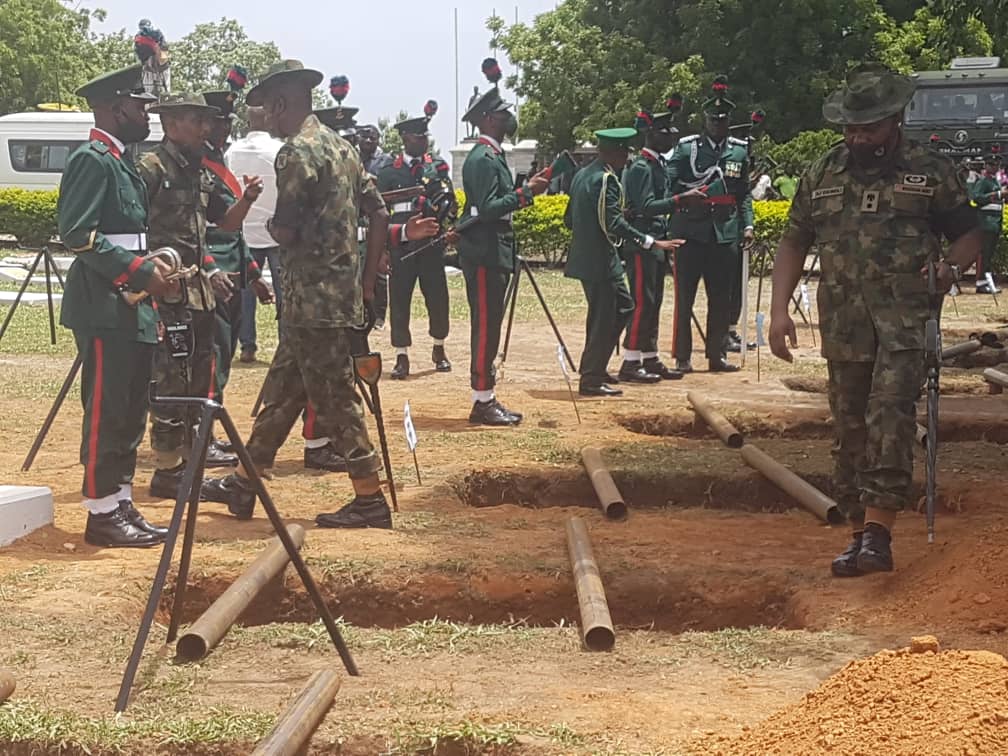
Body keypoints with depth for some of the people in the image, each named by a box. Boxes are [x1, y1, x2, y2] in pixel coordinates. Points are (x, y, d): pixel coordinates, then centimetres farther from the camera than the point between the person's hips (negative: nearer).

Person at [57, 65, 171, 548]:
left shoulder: (121, 162, 18)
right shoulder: (92, 159, -11)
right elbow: (77, 234, -20)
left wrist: (152, 264, 8)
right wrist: (139, 272, -20)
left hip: (132, 309, 10)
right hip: (106, 309, -10)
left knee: (130, 413, 12)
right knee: (106, 413, -6)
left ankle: (120, 505, 18)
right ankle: (102, 514, 0)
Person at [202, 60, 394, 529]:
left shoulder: (297, 152, -14)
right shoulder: (340, 147, 14)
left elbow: (286, 233, -18)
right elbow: (379, 216, 14)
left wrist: (271, 223, 5)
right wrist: (367, 281, 17)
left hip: (314, 300, -10)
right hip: (342, 292, 10)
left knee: (334, 400, -3)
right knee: (281, 389, 16)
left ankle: (370, 500, 1)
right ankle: (244, 483, 25)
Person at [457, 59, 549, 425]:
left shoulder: (492, 155, 17)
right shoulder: (483, 159, -15)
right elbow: (487, 209, -23)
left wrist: (526, 189, 13)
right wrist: (526, 193, -21)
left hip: (492, 254, 11)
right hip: (484, 255, -10)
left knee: (489, 326, 12)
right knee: (485, 327, -7)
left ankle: (487, 399, 16)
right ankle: (482, 402, -4)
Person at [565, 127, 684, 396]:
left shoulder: (582, 175, 12)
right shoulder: (606, 179, -17)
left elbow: (569, 219, 17)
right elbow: (614, 224, -25)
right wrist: (652, 243, -26)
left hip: (585, 258, 10)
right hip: (601, 261, -10)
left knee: (623, 307, 19)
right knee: (604, 320, -1)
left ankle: (593, 367, 22)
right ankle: (591, 381, 5)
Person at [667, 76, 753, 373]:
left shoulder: (739, 151, 9)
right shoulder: (686, 147, -1)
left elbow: (744, 194, 14)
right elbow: (667, 186, -1)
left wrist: (747, 224, 4)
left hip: (725, 234, 3)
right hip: (691, 233, -3)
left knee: (721, 299, 8)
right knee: (685, 298, 1)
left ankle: (716, 354, 17)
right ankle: (683, 357, 8)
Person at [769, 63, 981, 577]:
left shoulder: (931, 171, 4)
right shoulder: (822, 175, 12)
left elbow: (968, 235, 11)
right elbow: (793, 243, 15)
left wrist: (951, 266, -12)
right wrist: (779, 309, 4)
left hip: (904, 320, -4)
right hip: (843, 326, 4)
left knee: (890, 415, -18)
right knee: (849, 430, 7)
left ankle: (879, 531, -19)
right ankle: (861, 533, 17)